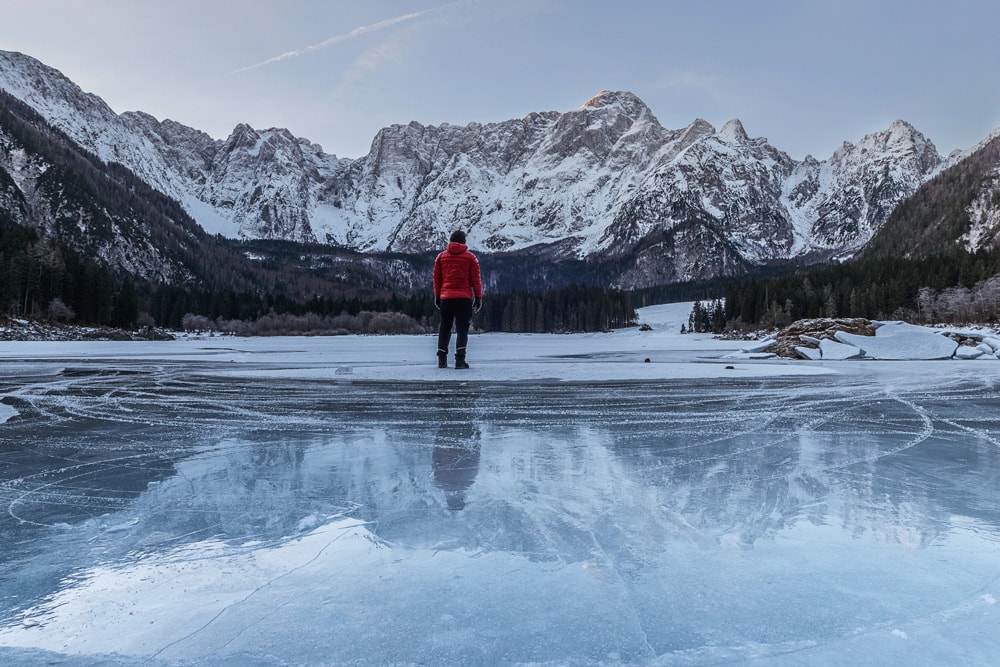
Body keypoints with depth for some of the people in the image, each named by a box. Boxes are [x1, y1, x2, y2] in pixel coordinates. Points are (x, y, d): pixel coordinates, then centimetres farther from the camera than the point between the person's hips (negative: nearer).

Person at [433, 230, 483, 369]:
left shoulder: (441, 257, 7)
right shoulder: (470, 257, 1)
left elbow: (436, 278, 8)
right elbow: (476, 279, 0)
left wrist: (437, 296, 15)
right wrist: (478, 297, 5)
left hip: (446, 298, 2)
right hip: (465, 298, -2)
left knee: (445, 328, 13)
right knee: (462, 329, -1)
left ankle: (442, 360, 11)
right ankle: (460, 360, -11)